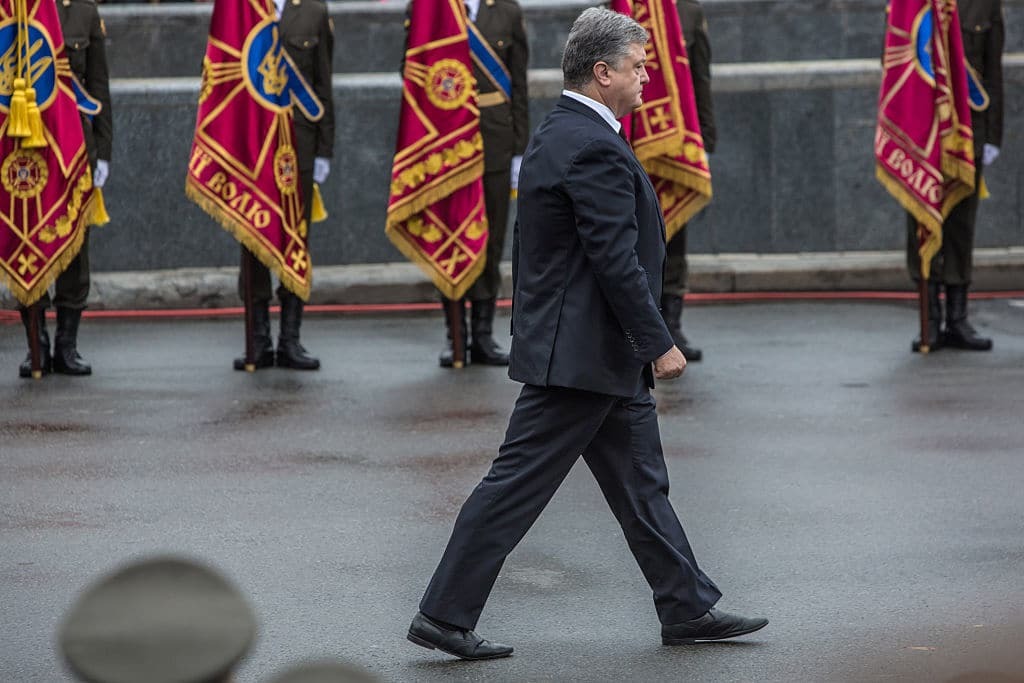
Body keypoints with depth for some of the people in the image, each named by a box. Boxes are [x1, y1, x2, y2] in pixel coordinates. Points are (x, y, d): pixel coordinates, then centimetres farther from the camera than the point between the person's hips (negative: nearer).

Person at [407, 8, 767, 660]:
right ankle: (444, 615, 0)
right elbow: (615, 259, -22)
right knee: (518, 483, -5)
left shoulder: (554, 136, 13)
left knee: (641, 482, 14)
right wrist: (659, 344, -16)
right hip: (583, 354, -11)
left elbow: (533, 252, 19)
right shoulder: (595, 148, -19)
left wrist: (533, 332, 23)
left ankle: (688, 609, 20)